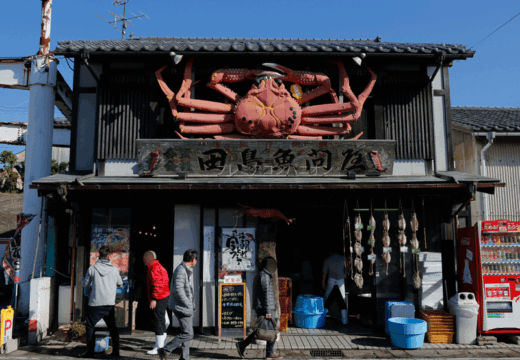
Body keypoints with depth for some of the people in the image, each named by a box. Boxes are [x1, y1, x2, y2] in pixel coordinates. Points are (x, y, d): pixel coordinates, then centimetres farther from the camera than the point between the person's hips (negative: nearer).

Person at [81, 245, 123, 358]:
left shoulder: (92, 269, -4)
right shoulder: (115, 269, -1)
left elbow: (85, 285, 9)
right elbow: (120, 284, 13)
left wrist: (82, 279, 30)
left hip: (95, 304, -2)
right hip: (110, 304, 2)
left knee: (90, 327, 13)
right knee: (112, 328, 13)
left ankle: (90, 351, 14)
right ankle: (116, 351, 14)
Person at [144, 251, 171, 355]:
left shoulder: (154, 269, -14)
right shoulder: (159, 267, 19)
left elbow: (157, 285, -22)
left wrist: (154, 299, -23)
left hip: (159, 299, -11)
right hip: (164, 297, 11)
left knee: (158, 322, -6)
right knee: (161, 322, 17)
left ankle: (159, 347, -2)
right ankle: (163, 345, 25)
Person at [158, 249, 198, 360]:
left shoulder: (187, 270, 16)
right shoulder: (181, 270, -17)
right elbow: (178, 289, -25)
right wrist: (188, 304, -20)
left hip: (187, 307, 10)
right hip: (182, 307, -10)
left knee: (188, 333, 13)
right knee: (187, 334, -9)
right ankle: (165, 351, 0)